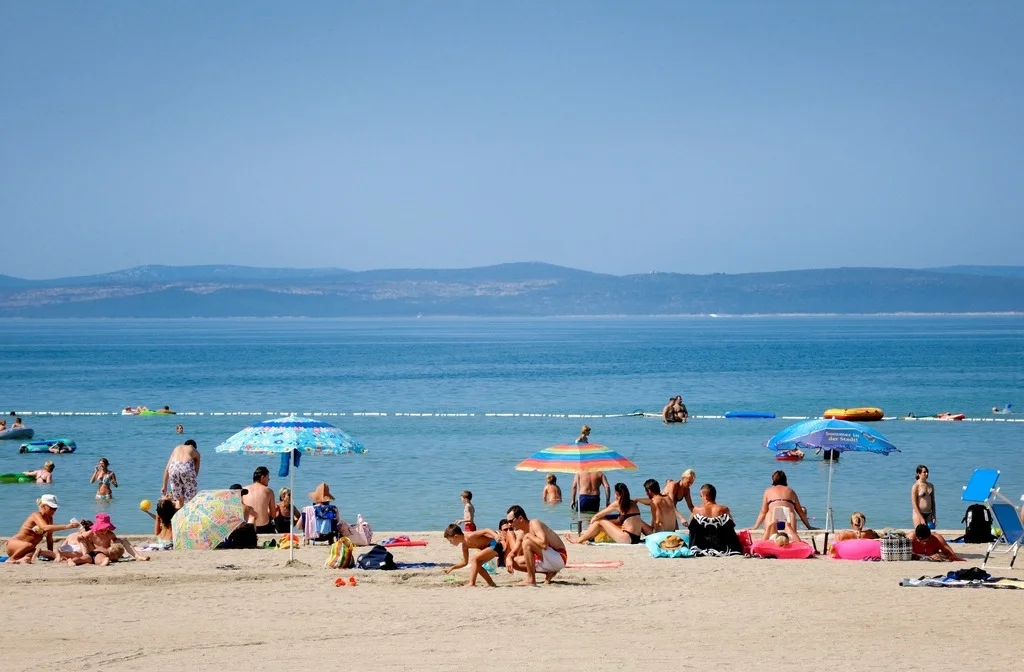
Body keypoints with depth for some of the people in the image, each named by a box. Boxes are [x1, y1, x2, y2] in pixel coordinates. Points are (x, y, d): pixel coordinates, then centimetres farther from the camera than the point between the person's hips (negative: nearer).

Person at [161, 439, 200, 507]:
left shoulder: (177, 448, 35)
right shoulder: (195, 452, 30)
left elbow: (167, 469, 30)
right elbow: (196, 471, 24)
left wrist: (164, 486, 33)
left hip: (174, 467, 2)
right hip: (187, 467, -2)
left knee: (179, 499, 18)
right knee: (192, 499, 11)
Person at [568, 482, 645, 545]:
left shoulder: (618, 503, -8)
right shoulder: (632, 503, 13)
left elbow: (597, 516, 2)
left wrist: (592, 521, 21)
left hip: (627, 539, -8)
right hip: (635, 538, 8)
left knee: (600, 521, 3)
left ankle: (579, 540, 14)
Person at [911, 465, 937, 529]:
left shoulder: (931, 486, 11)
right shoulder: (916, 486, -6)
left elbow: (933, 502, 15)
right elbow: (914, 504, -10)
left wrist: (934, 516, 8)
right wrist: (921, 518, -14)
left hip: (929, 514, 5)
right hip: (918, 513, -5)